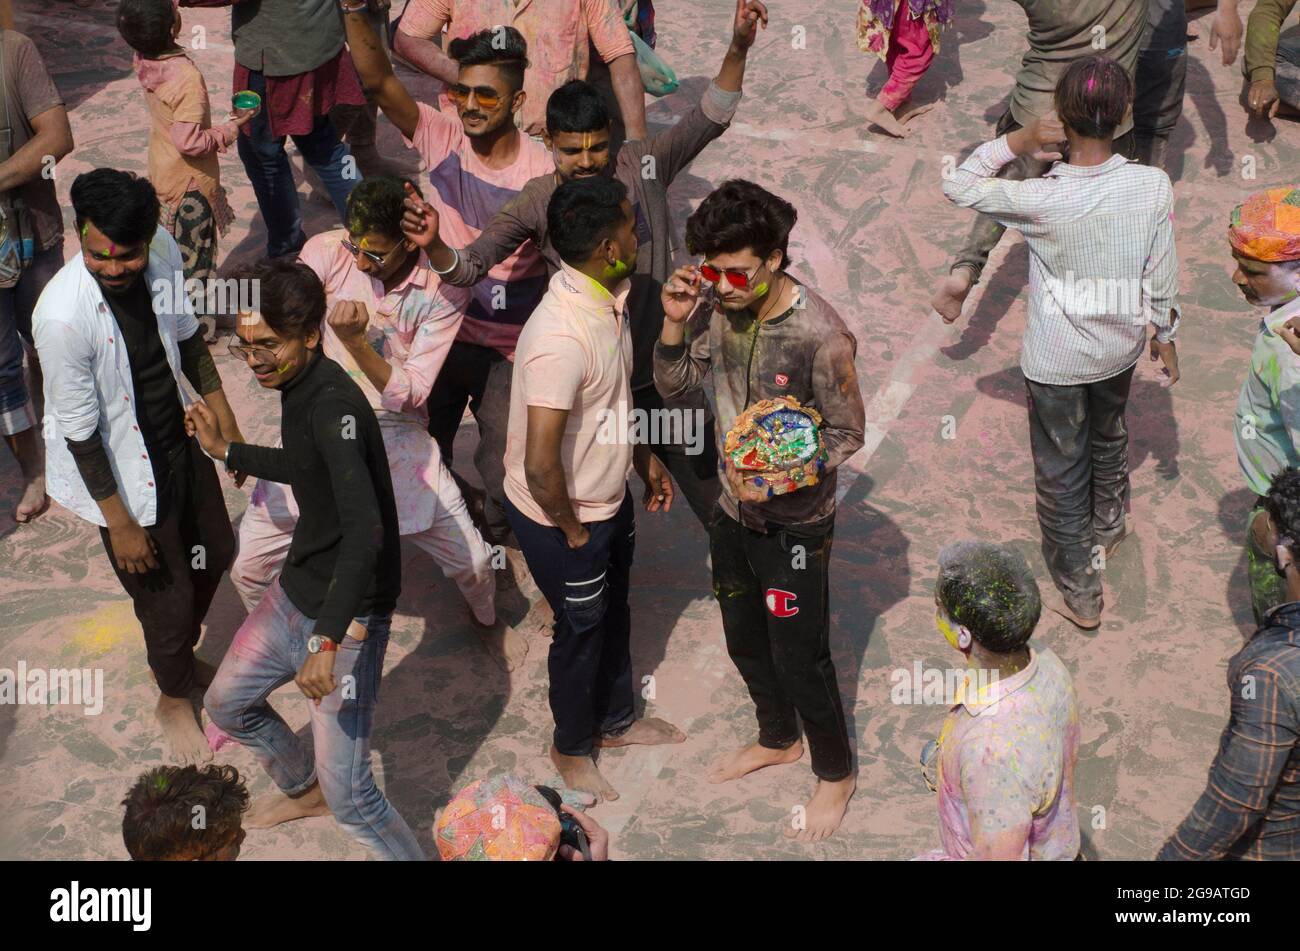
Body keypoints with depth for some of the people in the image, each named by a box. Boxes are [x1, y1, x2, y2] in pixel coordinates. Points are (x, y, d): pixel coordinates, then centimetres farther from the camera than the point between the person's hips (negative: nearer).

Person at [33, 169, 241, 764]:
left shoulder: (162, 253, -17)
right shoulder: (63, 317, -34)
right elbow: (80, 431, -24)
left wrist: (227, 427, 8)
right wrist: (120, 523, -16)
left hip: (181, 439, 6)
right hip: (125, 474, -6)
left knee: (215, 552, 25)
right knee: (166, 597, 10)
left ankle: (181, 657, 55)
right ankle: (174, 699, 42)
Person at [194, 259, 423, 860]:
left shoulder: (333, 405, -28)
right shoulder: (297, 387, 2)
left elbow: (364, 530, -38)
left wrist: (327, 640, -44)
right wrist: (225, 451, 28)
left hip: (349, 615, -10)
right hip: (295, 594, 10)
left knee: (348, 794, -10)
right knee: (226, 703, 27)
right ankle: (303, 790, 52)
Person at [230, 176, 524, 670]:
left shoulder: (444, 290, -14)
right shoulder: (325, 251, -13)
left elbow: (410, 393, -18)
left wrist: (355, 339, -33)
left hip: (396, 437, -1)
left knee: (472, 561, 1)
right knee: (249, 566, -3)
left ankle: (485, 619, 38)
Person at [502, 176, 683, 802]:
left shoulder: (609, 300, -7)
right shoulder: (561, 335, -37)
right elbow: (539, 465, -34)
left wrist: (647, 460, 16)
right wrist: (572, 530, -19)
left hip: (608, 499, 8)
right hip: (560, 517, -8)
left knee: (613, 614, 27)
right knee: (581, 630, 15)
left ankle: (616, 721, 52)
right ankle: (571, 748, 42)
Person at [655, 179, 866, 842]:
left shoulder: (821, 334, -27)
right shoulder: (718, 306, -9)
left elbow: (846, 434, -17)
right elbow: (673, 387, 1)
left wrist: (776, 482, -28)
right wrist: (675, 322, -16)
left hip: (794, 525, -6)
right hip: (733, 512, 7)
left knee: (799, 661, 7)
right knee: (745, 642, 24)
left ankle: (836, 773, 32)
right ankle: (778, 740, 49)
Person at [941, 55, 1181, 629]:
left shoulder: (1042, 200, -30)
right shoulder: (1154, 185, -21)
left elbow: (958, 188, -14)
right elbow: (1163, 277, -8)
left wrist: (1016, 141, -20)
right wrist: (1165, 334, 9)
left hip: (1057, 361, -4)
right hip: (1120, 347, 4)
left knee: (1061, 472, 15)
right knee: (1109, 437, 33)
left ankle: (1081, 597, 29)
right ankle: (1108, 527, 59)